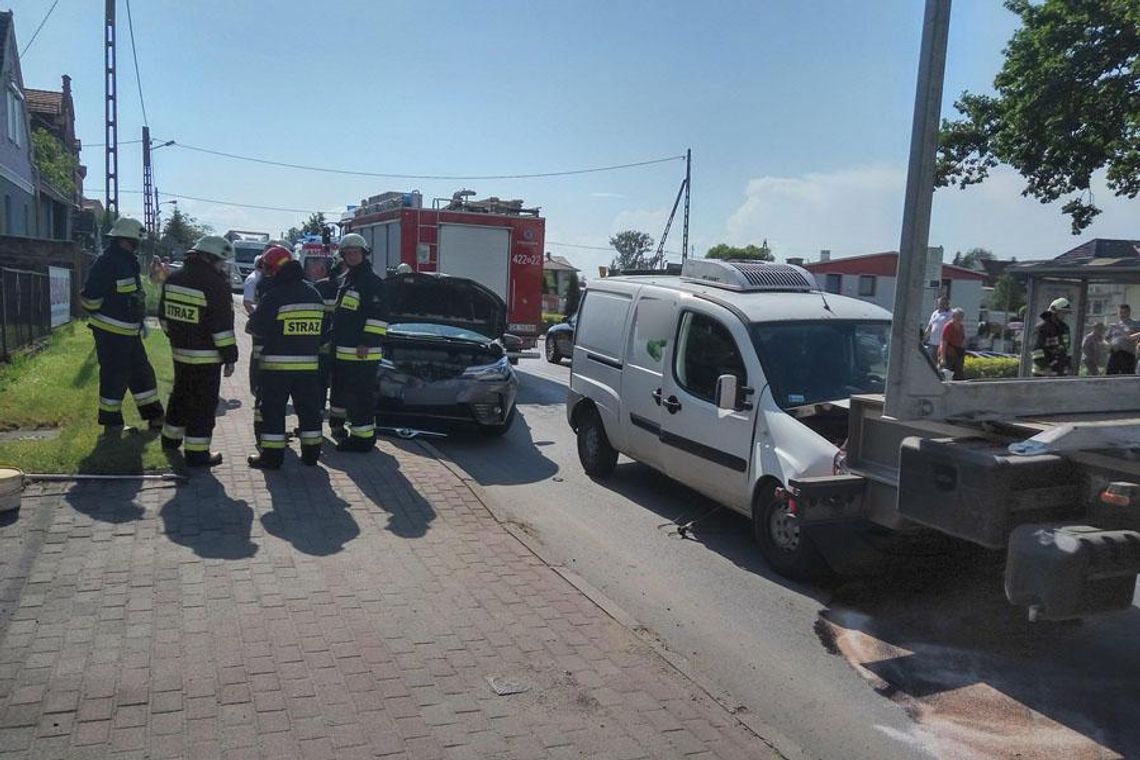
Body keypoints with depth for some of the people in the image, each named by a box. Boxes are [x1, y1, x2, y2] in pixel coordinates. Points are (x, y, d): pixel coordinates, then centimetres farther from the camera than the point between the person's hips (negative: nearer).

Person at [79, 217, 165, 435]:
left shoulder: (129, 263, 13)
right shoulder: (107, 263, -18)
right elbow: (89, 297, -21)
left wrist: (140, 321, 19)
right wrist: (103, 317, -9)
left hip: (129, 331, 10)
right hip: (111, 333, -10)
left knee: (142, 372, 14)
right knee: (114, 376, 0)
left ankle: (154, 416, 24)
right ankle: (111, 423, 11)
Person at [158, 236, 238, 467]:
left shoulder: (173, 279, 6)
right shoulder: (215, 284, -19)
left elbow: (164, 315, 16)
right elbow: (222, 325, -19)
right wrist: (230, 357, -13)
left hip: (180, 352, 8)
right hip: (206, 356, -8)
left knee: (181, 395, 24)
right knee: (203, 404, 0)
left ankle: (171, 438, 38)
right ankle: (197, 452, 4)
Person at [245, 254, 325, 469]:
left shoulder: (274, 296, -14)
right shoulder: (314, 293, 7)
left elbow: (255, 327, -9)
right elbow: (321, 328, 12)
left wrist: (249, 325, 11)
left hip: (277, 363, -5)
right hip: (309, 362, 5)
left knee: (273, 410, 3)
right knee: (308, 408, 13)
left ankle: (271, 455, 5)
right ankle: (311, 452, 19)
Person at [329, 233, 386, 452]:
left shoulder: (372, 281, -10)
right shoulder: (345, 280, 20)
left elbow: (377, 317, -17)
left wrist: (367, 342, -21)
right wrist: (334, 340, 26)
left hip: (362, 353, -10)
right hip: (342, 351, 10)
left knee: (361, 397, -7)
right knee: (344, 393, 18)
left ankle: (363, 437, -2)